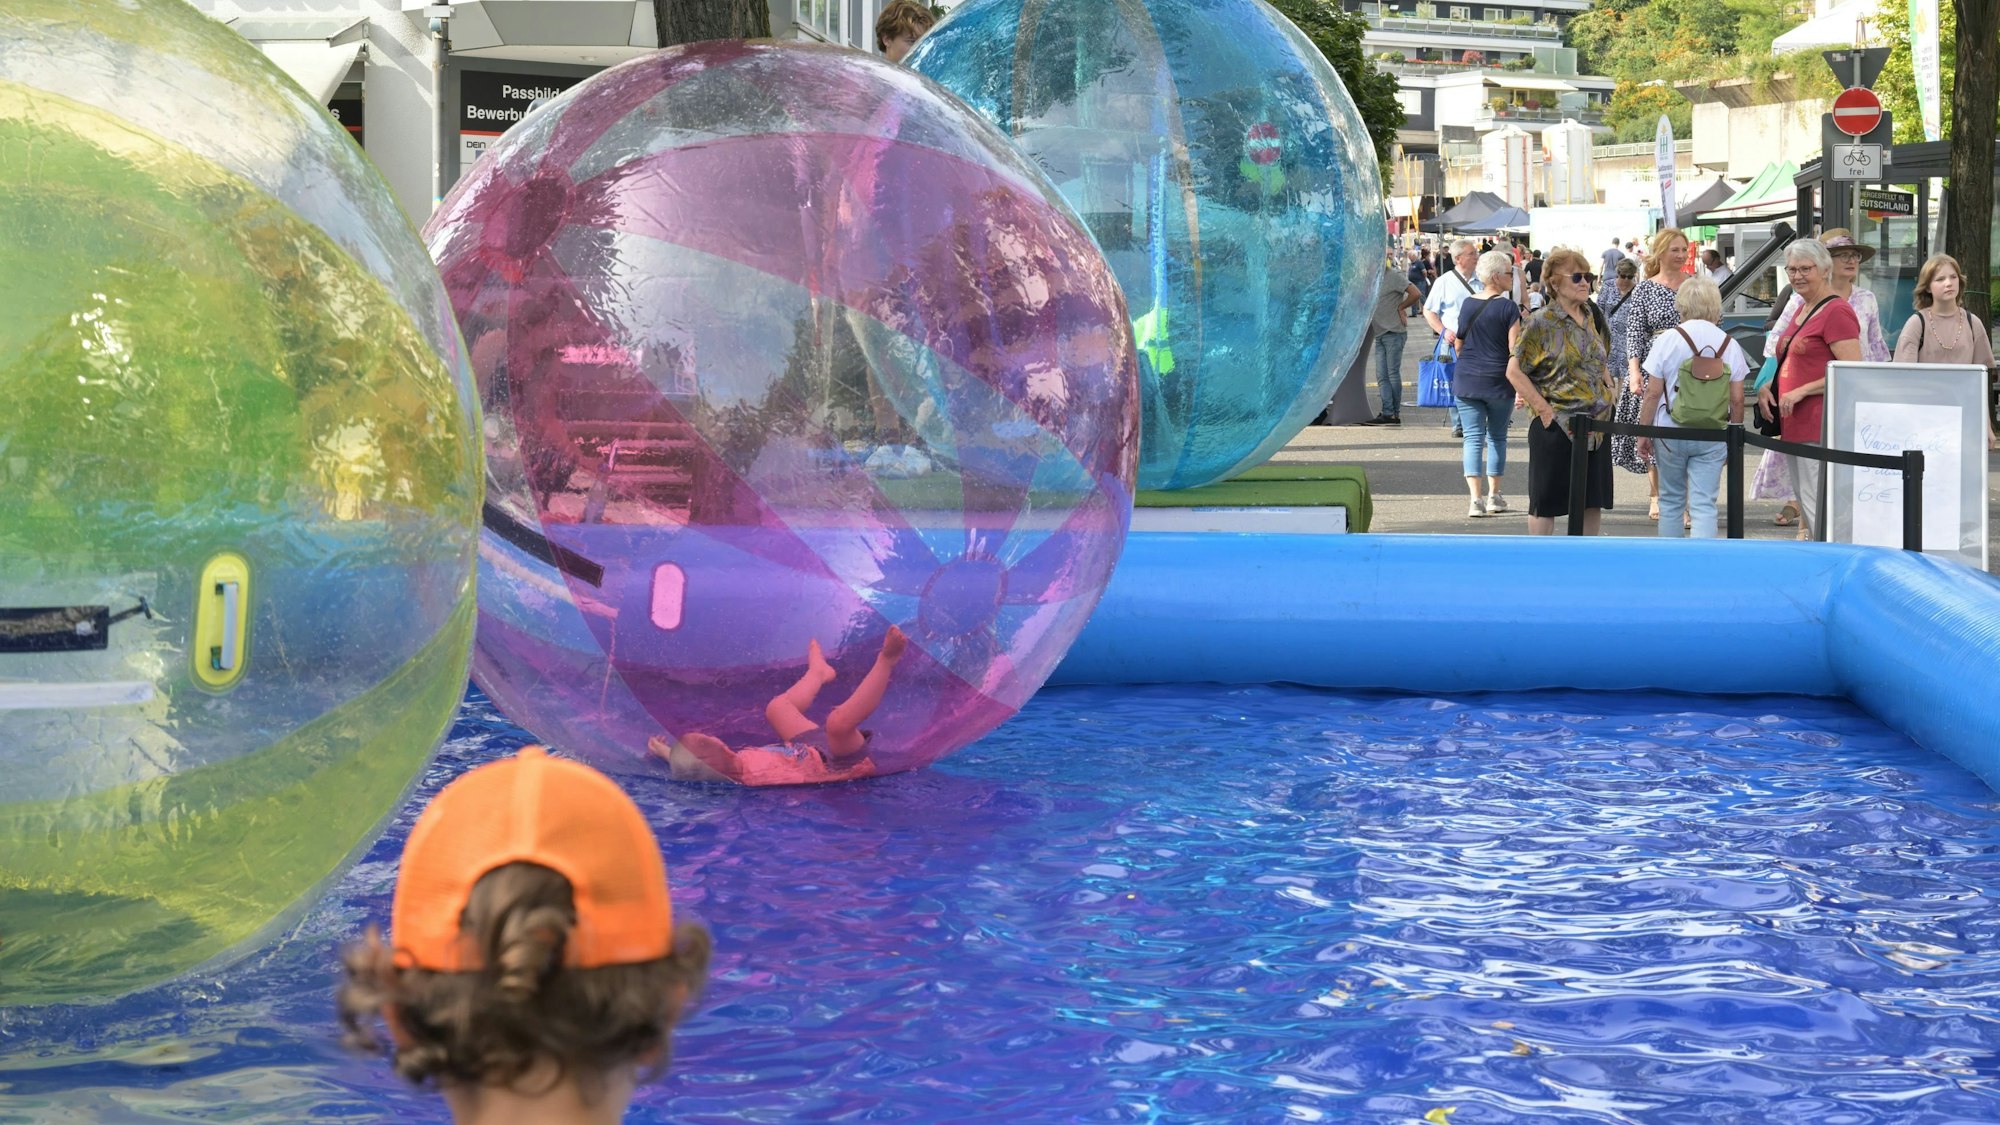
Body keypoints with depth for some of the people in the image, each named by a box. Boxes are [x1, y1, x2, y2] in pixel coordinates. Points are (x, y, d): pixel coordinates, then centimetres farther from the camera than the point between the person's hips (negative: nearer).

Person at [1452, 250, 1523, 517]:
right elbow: (1515, 349, -12)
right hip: (1499, 382, -2)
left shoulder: (1467, 304, 4)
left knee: (1473, 438, 0)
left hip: (1466, 381, 2)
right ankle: (1494, 495, 19)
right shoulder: (1507, 307, -9)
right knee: (1497, 437, 14)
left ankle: (1475, 499, -11)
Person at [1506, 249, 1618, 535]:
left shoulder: (1593, 318, 9)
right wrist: (1543, 409, -15)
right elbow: (1514, 371, -10)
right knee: (1546, 501, 1)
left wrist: (1609, 389, 6)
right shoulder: (1541, 323, -9)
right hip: (1555, 425, -6)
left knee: (1593, 500, 10)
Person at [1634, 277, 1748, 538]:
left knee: (1671, 500, 14)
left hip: (1671, 431, -1)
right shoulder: (1729, 345, 0)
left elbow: (1653, 393, -7)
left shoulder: (1668, 340, -6)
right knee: (1704, 504, -2)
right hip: (1713, 437, 1)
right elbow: (1737, 400, 1)